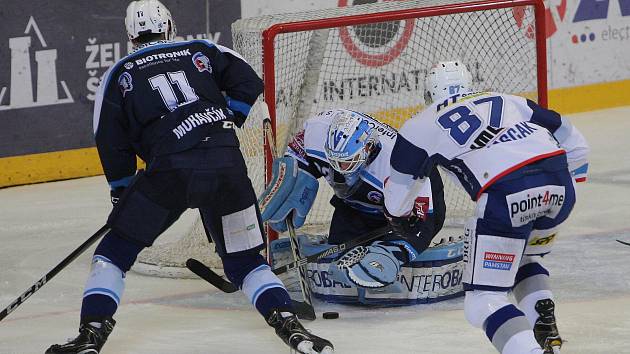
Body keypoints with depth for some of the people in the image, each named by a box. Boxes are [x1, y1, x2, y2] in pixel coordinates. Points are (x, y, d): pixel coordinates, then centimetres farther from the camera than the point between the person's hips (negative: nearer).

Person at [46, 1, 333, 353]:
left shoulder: (119, 75, 18)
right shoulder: (201, 51, 21)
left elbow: (112, 143, 15)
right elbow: (249, 84, 11)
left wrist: (121, 192, 26)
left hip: (170, 168, -2)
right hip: (227, 164, 2)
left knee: (116, 250, 13)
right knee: (244, 259, 15)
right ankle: (290, 325, -3)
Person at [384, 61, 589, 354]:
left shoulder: (422, 124, 20)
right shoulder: (507, 101, 31)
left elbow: (396, 205, 27)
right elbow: (575, 145, 30)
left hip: (507, 194, -5)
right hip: (560, 186, 5)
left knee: (483, 299, 2)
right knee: (524, 260, 34)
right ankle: (546, 330, 19)